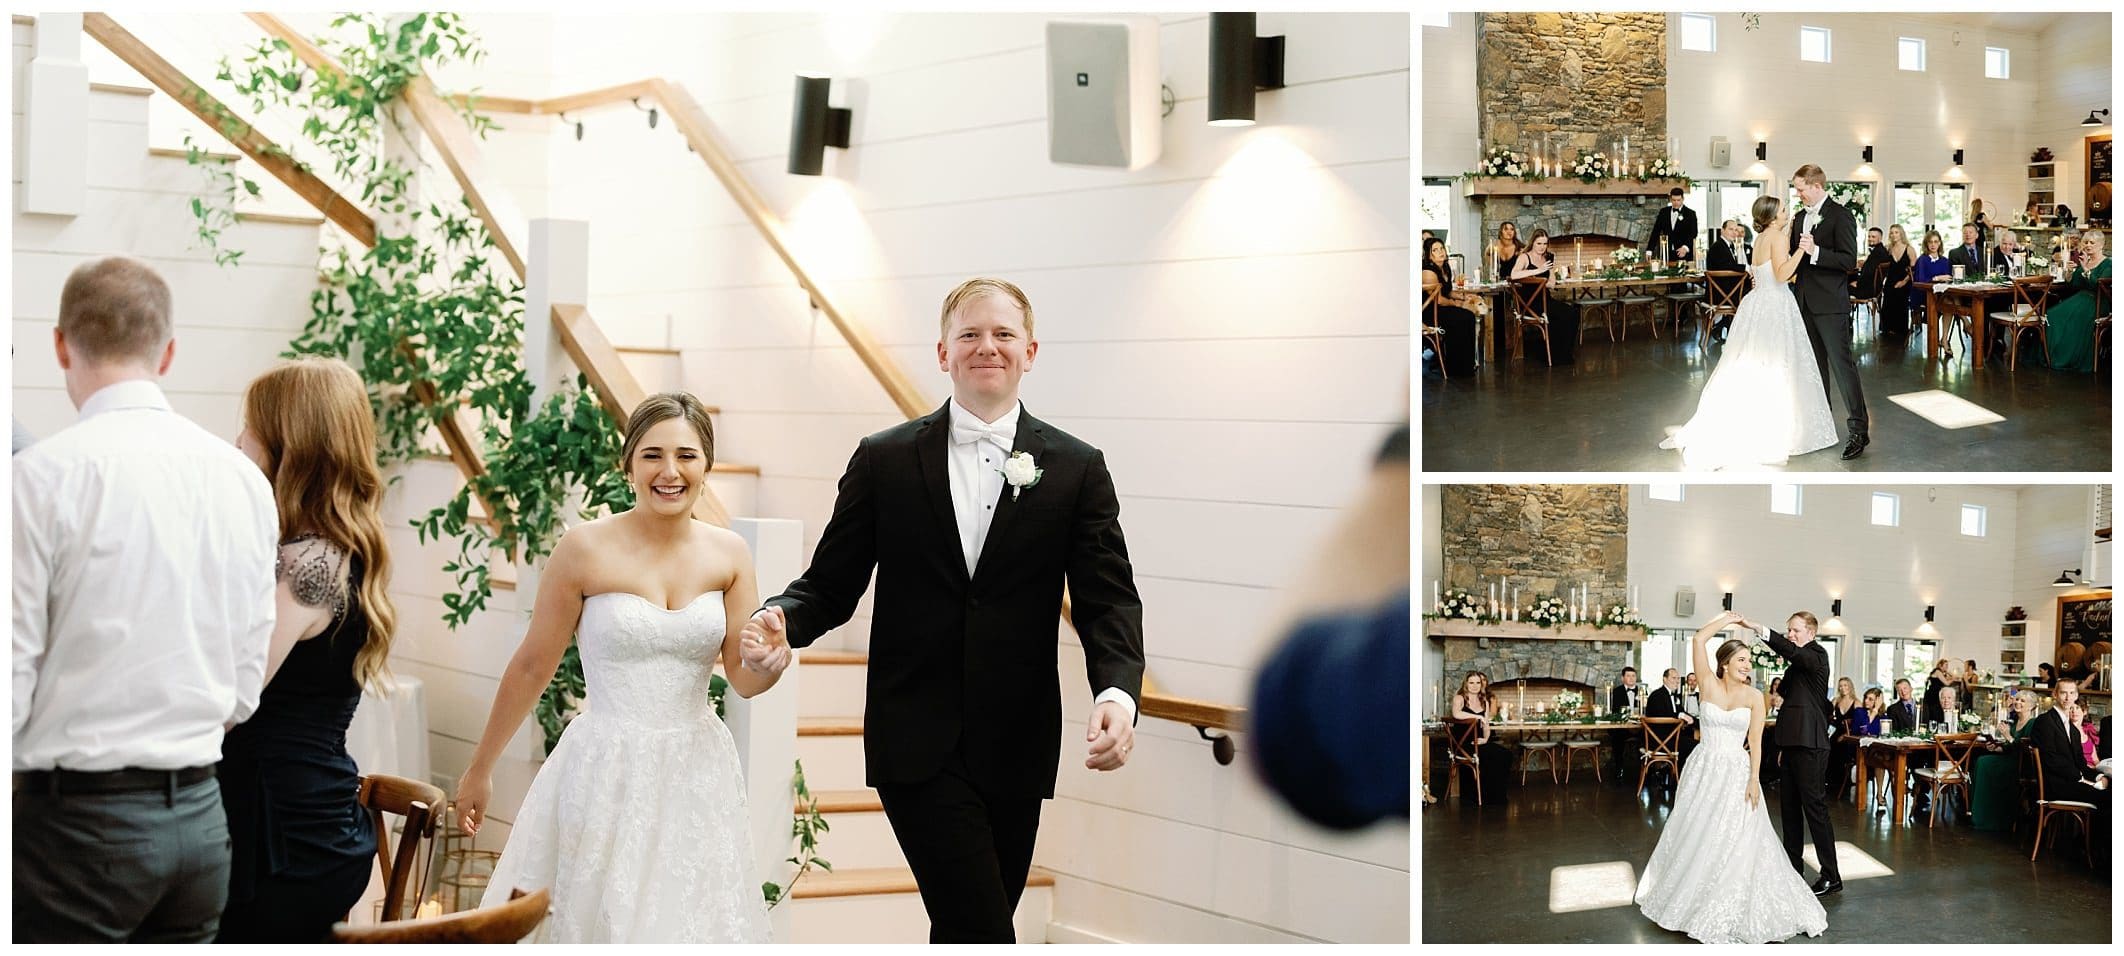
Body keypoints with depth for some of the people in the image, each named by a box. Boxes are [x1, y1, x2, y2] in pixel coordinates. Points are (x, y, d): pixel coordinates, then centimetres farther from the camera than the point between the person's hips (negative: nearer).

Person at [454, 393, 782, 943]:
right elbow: (532, 668, 0)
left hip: (697, 773, 3)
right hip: (608, 774, -3)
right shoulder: (586, 549, -9)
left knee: (698, 920, 8)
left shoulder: (728, 554, 1)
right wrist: (479, 770, 6)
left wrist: (768, 664, -18)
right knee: (608, 920, 3)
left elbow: (742, 679, 6)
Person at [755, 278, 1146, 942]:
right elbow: (831, 583, 5)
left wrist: (1117, 690, -22)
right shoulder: (885, 461, 5)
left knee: (963, 931, 11)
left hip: (1016, 749, 2)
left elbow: (1108, 600, -2)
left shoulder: (1077, 470, 5)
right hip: (918, 744, -2)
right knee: (982, 934, -13)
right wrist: (781, 617, -18)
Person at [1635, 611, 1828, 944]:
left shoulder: (1754, 696, -3)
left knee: (1736, 842, -4)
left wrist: (1754, 779, -12)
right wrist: (1728, 619, 2)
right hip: (1704, 769, 1)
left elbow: (1755, 741, -4)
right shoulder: (1709, 685, -2)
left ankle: (1731, 910, 5)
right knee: (1696, 836, 10)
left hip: (1736, 772, -1)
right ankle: (1691, 900, 27)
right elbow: (1699, 639, -8)